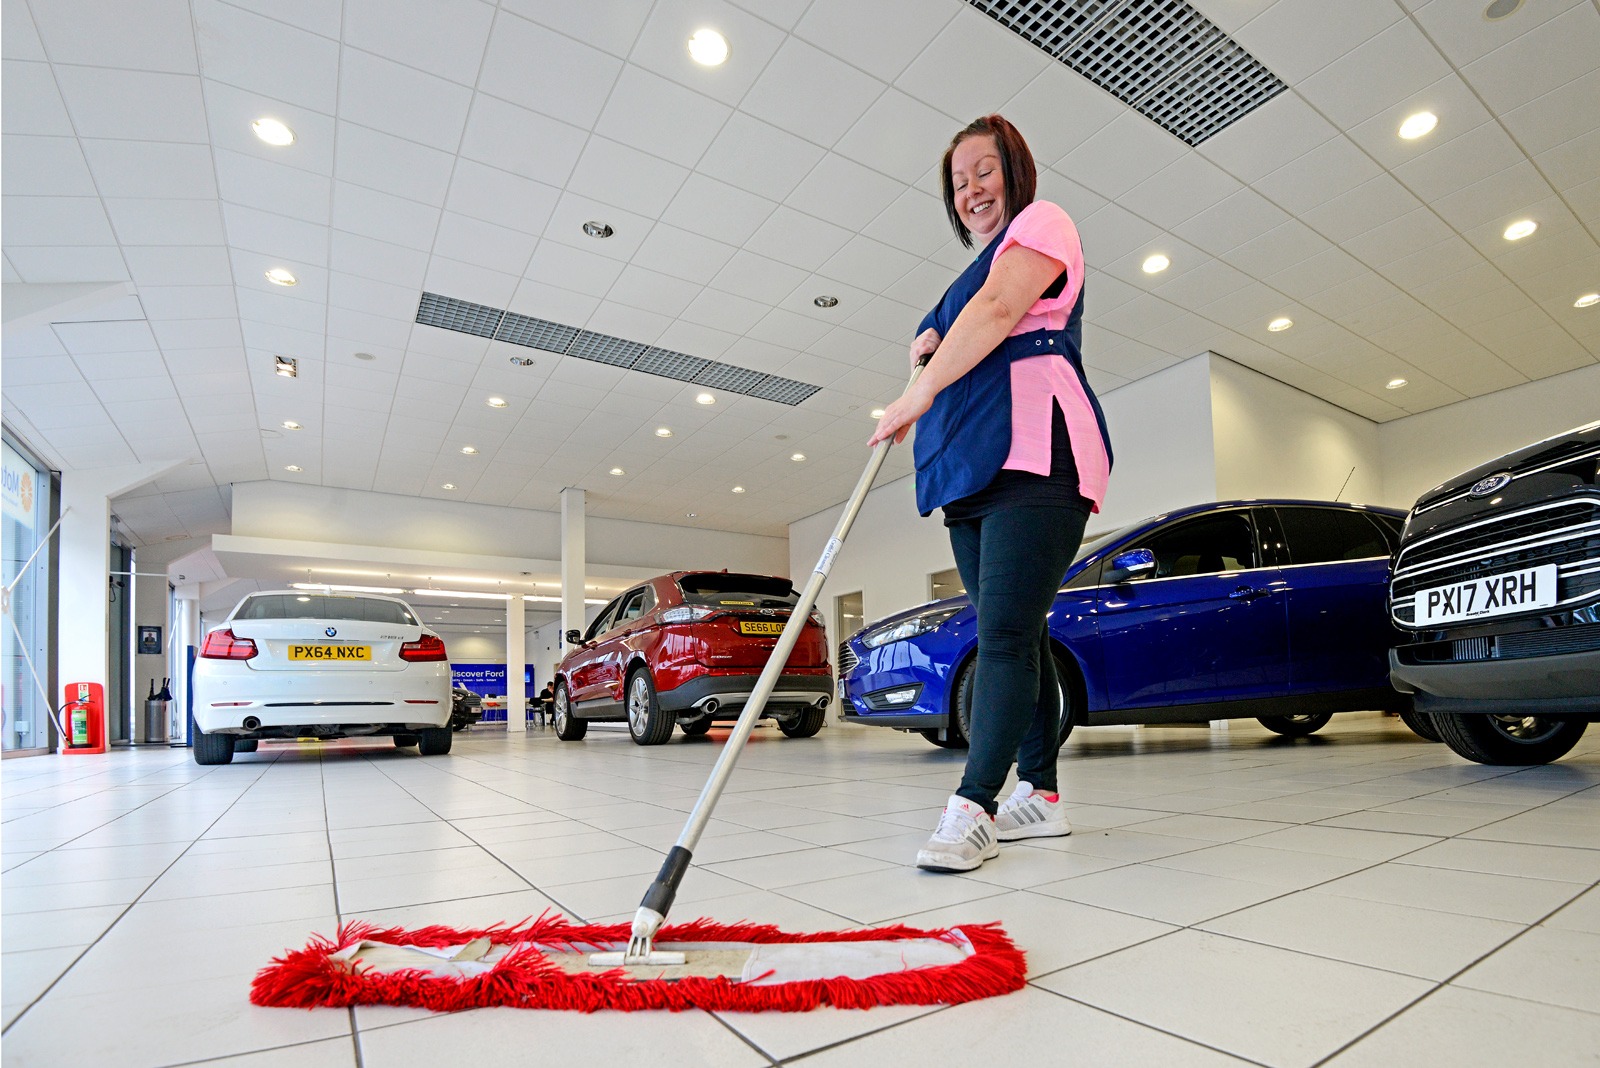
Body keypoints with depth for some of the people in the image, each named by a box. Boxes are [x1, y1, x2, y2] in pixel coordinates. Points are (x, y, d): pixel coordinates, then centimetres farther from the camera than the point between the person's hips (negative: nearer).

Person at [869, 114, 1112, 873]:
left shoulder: (1041, 223, 8)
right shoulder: (978, 270, 34)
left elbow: (999, 312, -11)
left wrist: (918, 396, -15)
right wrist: (930, 351, 13)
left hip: (1034, 455, -9)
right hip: (974, 468, 9)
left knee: (1005, 634, -15)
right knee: (1011, 637, 5)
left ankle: (971, 809, -16)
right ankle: (1038, 795, 11)